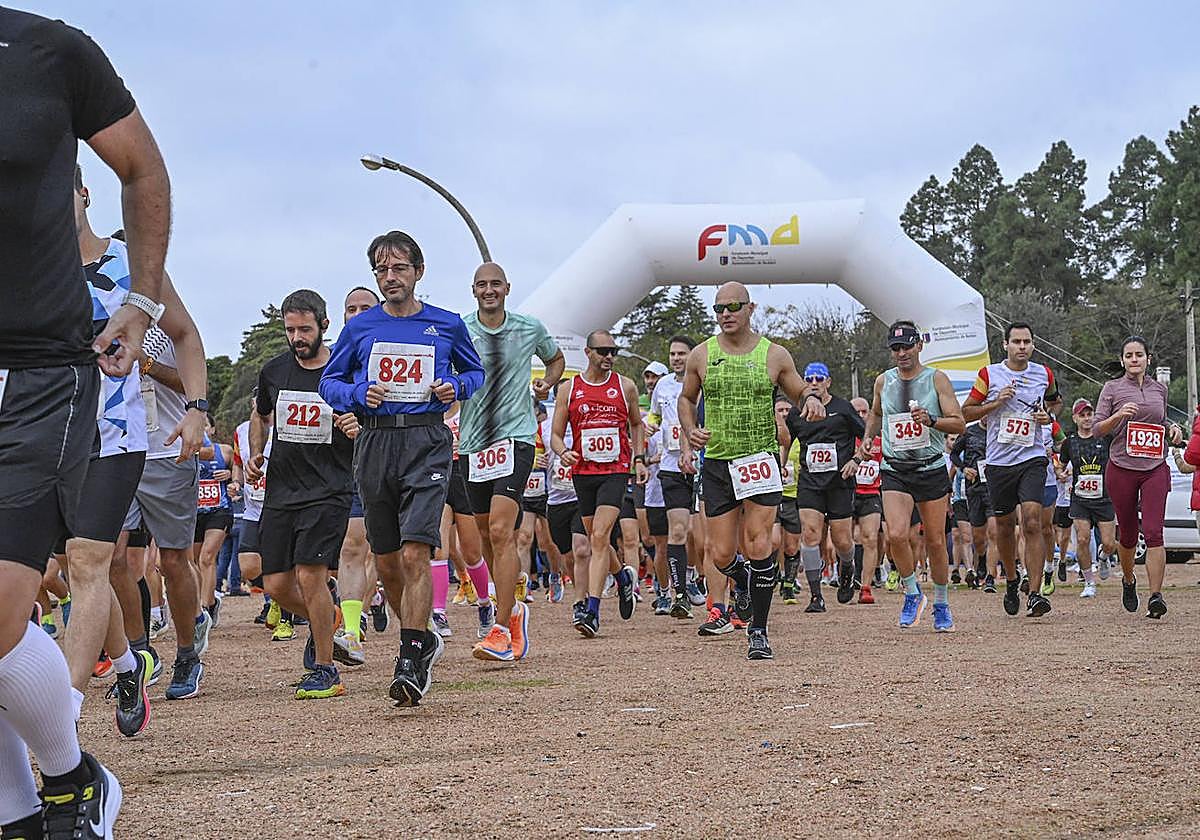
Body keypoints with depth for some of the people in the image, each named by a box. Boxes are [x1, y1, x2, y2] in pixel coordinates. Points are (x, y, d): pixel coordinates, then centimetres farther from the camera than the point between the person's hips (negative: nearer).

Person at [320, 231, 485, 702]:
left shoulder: (447, 325, 6)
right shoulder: (360, 328, 8)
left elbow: (475, 371, 20)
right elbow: (329, 381, 14)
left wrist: (457, 387, -2)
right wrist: (359, 394, -6)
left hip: (427, 442, -3)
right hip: (375, 444, 3)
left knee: (415, 553, -17)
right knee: (387, 562, 10)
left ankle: (411, 662, -16)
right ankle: (423, 639, 32)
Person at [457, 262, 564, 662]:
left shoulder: (530, 328, 5)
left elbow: (556, 358, 24)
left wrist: (547, 382, 4)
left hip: (515, 437, -2)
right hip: (473, 441, 3)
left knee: (501, 531, -16)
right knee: (487, 534, 12)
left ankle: (501, 630, -15)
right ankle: (512, 608, 33)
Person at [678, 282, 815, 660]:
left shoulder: (774, 355, 2)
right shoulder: (701, 355, 5)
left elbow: (800, 391, 14)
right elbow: (686, 399, 20)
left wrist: (812, 400, -9)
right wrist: (690, 434, 3)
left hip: (760, 459, -2)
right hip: (716, 462, 2)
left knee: (758, 545, -12)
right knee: (721, 555, 1)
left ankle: (759, 632, -1)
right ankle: (744, 582, 38)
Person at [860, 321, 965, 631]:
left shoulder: (937, 379, -1)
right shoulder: (883, 381, 8)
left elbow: (959, 423, -4)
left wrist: (930, 420, -21)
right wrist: (867, 438, 12)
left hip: (932, 469, -1)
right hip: (894, 470, 2)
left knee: (935, 541, 3)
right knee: (896, 535, -18)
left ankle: (941, 606, 22)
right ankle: (912, 593, 5)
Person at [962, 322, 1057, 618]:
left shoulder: (1044, 375, 6)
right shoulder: (989, 374, 1)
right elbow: (965, 412, 5)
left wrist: (1048, 417, 4)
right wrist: (996, 403, -10)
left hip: (1032, 459, -1)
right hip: (999, 461, 1)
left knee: (1032, 523, -16)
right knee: (1005, 525, 12)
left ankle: (1035, 594, -19)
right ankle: (1011, 580, 36)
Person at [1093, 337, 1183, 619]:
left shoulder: (1160, 389, 12)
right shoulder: (1112, 388, 3)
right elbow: (1097, 429, -1)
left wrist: (1172, 429, 6)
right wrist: (1118, 415, -18)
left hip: (1155, 468, 1)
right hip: (1121, 469, -1)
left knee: (1153, 532, -14)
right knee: (1128, 534, 9)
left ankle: (1155, 596, -16)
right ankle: (1128, 580, 37)